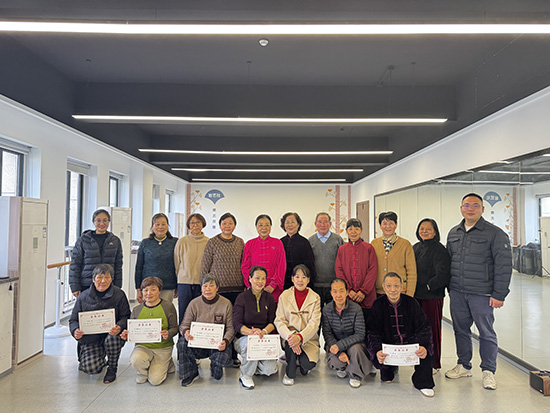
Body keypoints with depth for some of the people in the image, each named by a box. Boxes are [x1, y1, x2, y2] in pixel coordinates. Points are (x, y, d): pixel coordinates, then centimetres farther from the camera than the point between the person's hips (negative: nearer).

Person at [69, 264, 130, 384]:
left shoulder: (119, 295, -3)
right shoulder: (83, 296, 2)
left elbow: (125, 317, -3)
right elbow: (73, 319, 8)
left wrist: (119, 327, -26)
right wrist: (75, 331, -16)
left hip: (111, 334, -1)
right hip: (90, 339, 1)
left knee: (112, 339, -37)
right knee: (90, 368, -22)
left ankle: (112, 368, -5)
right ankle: (101, 361, 20)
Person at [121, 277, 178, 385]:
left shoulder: (168, 306, -6)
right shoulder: (137, 310, 3)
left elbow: (174, 328, -3)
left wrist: (168, 334, -24)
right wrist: (127, 334, -10)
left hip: (163, 347, -2)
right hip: (143, 346, 2)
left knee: (155, 380, -13)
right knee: (135, 360, -32)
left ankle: (167, 364, 21)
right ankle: (143, 372, 6)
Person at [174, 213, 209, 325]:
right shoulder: (182, 242, 3)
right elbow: (176, 263, 8)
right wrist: (175, 286, 9)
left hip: (202, 283, 0)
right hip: (184, 283, 0)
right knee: (183, 315, 4)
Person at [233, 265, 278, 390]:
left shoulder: (269, 298, 8)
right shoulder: (242, 298, -3)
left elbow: (273, 322, 3)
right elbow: (237, 324, -10)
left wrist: (264, 331, -19)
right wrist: (251, 332, -29)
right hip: (243, 338, -3)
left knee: (270, 370, -19)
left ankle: (255, 364, 17)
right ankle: (245, 375, -13)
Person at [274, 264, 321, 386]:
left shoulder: (315, 298, 0)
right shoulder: (284, 296, 1)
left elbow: (314, 323, -9)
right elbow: (279, 321, -4)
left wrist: (300, 337, -27)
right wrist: (289, 336, -24)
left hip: (309, 338, 0)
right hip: (289, 336, 0)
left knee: (308, 363, -26)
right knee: (291, 342, -34)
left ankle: (302, 363, 14)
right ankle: (290, 373, -5)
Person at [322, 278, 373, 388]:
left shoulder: (356, 309, -16)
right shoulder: (326, 310, -10)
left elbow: (360, 334, -18)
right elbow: (327, 334, -9)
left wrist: (340, 345, -28)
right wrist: (339, 352, -25)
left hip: (354, 343, -1)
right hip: (334, 344, 1)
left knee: (355, 349, -35)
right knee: (334, 363, -28)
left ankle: (355, 375, -2)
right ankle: (342, 367, 13)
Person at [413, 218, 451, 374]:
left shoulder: (439, 250, -9)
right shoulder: (415, 247, 12)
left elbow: (443, 274, -16)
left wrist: (427, 286, -15)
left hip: (432, 296, -6)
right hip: (415, 295, 6)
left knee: (432, 329, 2)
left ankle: (434, 364, 16)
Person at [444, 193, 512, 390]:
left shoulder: (495, 233, -5)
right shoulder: (453, 233, 11)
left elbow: (504, 265, -8)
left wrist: (499, 294, -12)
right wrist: (450, 287, 13)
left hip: (481, 294, -4)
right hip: (457, 293, 5)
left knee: (486, 333, 6)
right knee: (460, 330, 13)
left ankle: (488, 371, 22)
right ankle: (464, 366, 28)